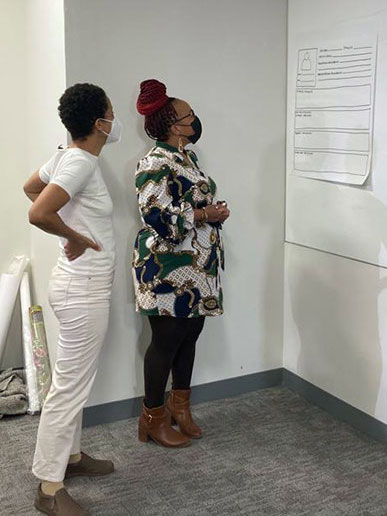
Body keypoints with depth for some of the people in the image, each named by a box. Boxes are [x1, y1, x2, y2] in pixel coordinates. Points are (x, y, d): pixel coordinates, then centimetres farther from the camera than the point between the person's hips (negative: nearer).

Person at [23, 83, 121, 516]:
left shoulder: (67, 155, 6)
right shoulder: (81, 162, -21)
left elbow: (30, 187, 23)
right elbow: (38, 213, -33)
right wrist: (77, 237, -17)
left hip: (78, 284, 10)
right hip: (84, 288, -10)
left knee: (73, 378, 20)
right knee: (70, 386, -1)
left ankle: (71, 455, 37)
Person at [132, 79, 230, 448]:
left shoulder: (187, 156, 13)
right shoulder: (155, 164, -16)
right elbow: (159, 217, -25)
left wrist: (214, 210, 1)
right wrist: (206, 215, -17)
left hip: (197, 269, 9)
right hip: (168, 270, -9)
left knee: (190, 334, 15)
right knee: (166, 339, 0)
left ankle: (179, 405, 31)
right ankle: (153, 417, 17)